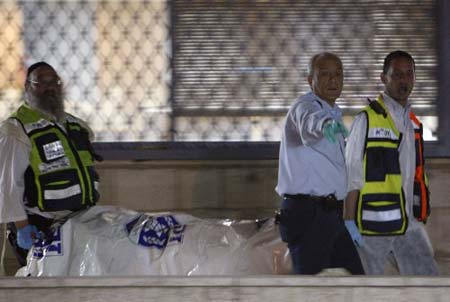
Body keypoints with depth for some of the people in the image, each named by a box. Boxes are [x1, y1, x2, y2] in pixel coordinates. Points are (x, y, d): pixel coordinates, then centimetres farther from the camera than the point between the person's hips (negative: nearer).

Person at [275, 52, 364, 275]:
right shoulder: (305, 106, -11)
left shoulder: (333, 114, 19)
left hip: (331, 214, 10)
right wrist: (325, 125, -60)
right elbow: (309, 119, -38)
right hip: (306, 214, -9)